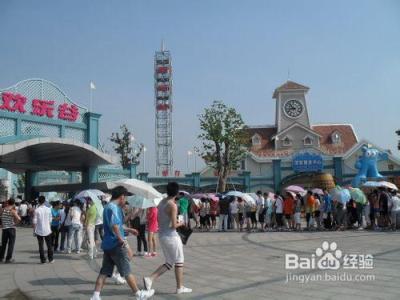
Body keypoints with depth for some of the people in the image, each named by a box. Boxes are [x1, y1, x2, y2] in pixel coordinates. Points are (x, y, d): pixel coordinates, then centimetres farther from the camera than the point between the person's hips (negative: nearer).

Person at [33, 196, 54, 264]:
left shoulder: (36, 210, -9)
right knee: (49, 245, 12)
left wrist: (34, 230, 2)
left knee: (41, 246, 6)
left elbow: (34, 222, -8)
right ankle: (50, 259, 16)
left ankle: (43, 260, 8)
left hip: (39, 231, -2)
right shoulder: (48, 209, -3)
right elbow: (50, 220, 4)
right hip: (47, 230, 2)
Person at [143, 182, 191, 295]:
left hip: (162, 236, 8)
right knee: (179, 262, 8)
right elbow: (173, 226, -20)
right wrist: (180, 223, 0)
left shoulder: (161, 203, 8)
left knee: (169, 263, 15)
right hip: (171, 236, -8)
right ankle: (180, 287, 16)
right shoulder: (173, 205, -17)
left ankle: (150, 279, 3)